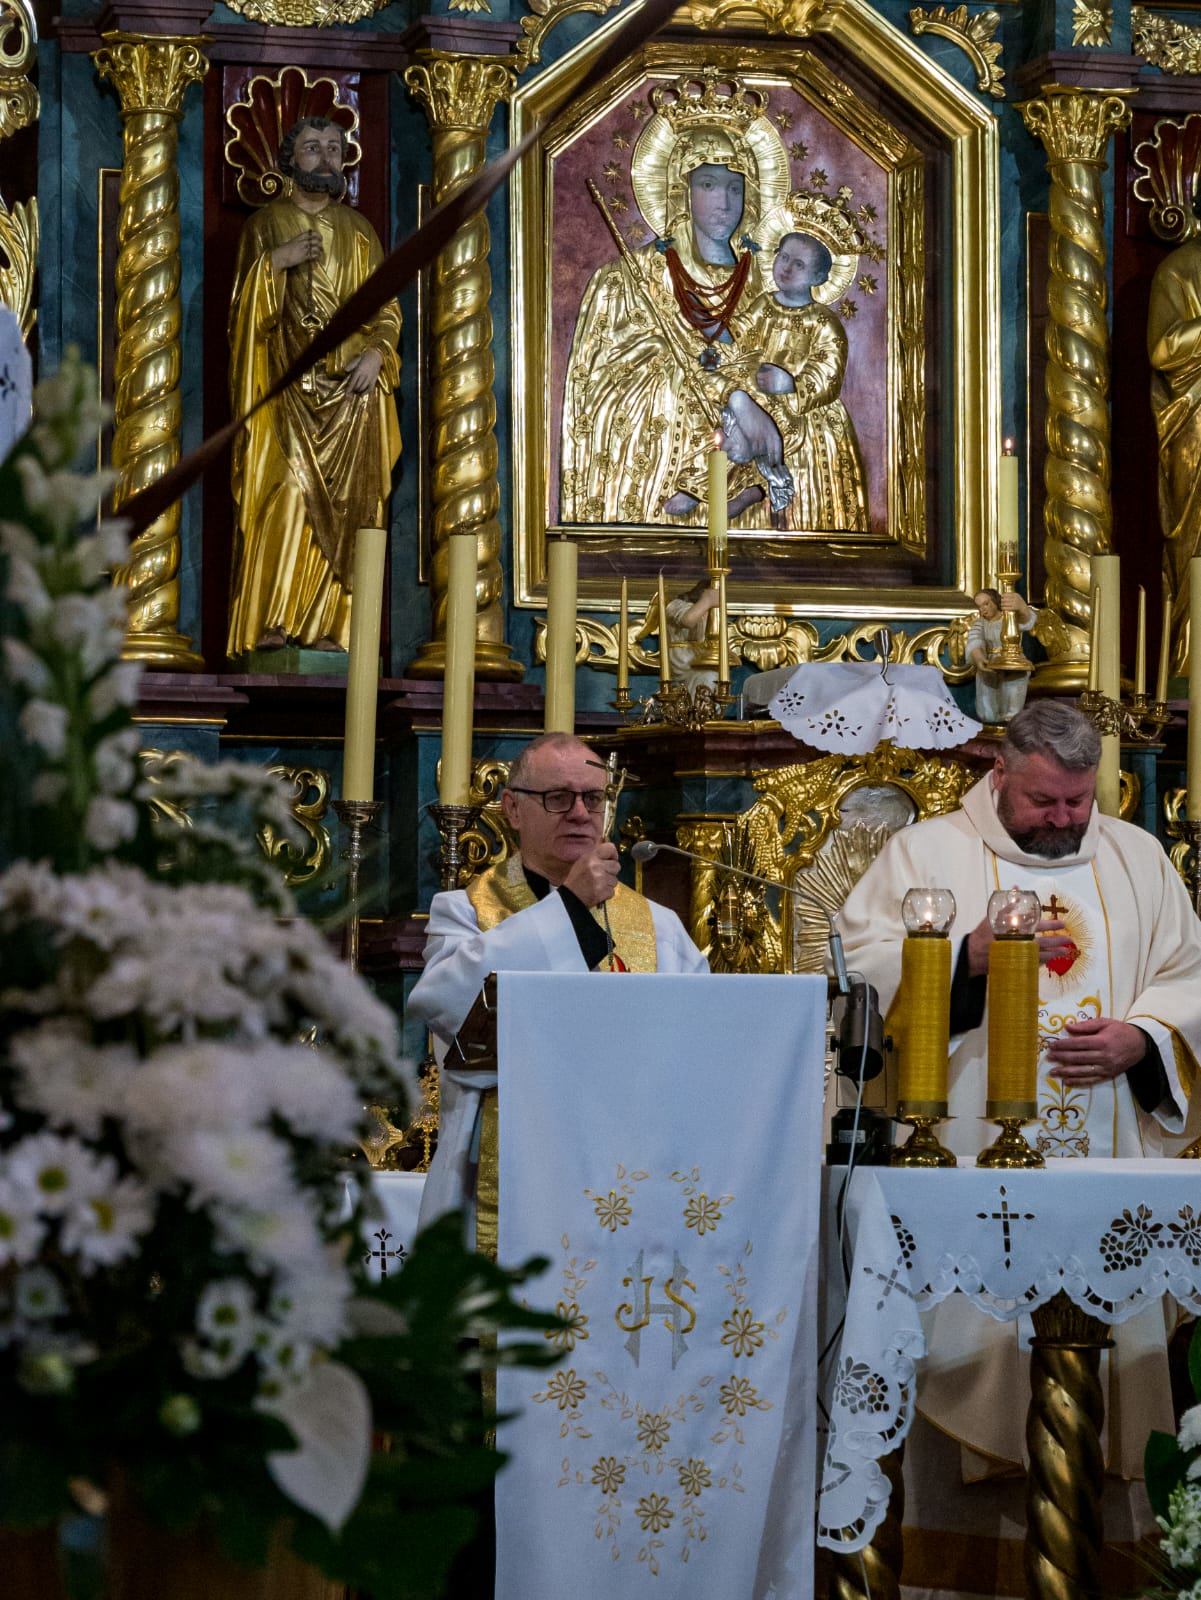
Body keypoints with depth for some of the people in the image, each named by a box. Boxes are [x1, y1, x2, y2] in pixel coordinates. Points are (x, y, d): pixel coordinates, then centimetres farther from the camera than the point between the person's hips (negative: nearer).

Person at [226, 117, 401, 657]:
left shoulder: (358, 232, 14)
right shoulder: (265, 224, 9)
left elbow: (387, 308, 13)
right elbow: (242, 306, 3)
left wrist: (376, 352, -6)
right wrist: (275, 262, -12)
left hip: (350, 387, 2)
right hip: (288, 384, -2)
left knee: (342, 502, -4)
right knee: (287, 489, -16)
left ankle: (327, 624, -2)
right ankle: (271, 621, -16)